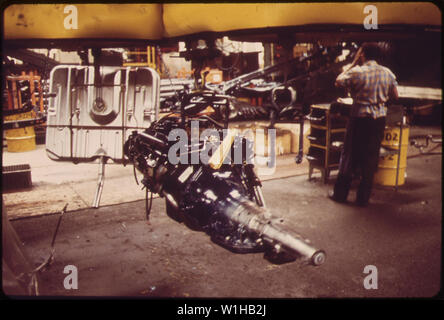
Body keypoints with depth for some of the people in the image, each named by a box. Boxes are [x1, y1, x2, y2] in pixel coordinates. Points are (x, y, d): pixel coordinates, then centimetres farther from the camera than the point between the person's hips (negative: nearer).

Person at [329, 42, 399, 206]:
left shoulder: (357, 72, -10)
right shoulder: (388, 73, 3)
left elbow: (338, 81, 3)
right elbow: (395, 96, 9)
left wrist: (353, 63, 6)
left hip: (360, 118, -3)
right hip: (379, 119, 4)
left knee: (350, 156, 8)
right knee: (371, 157, 10)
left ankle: (340, 193, 16)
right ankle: (363, 197, 15)